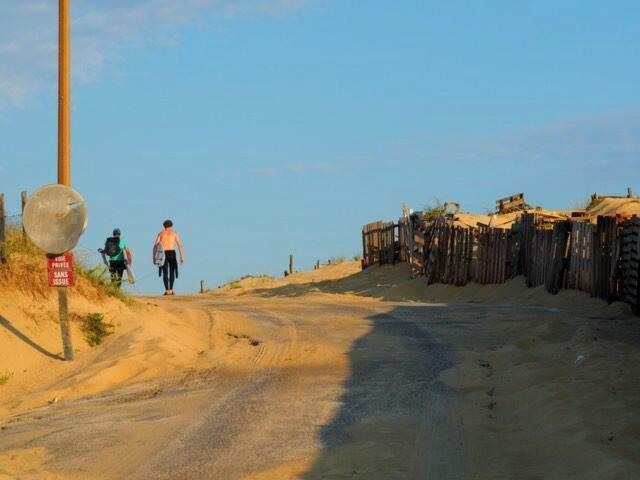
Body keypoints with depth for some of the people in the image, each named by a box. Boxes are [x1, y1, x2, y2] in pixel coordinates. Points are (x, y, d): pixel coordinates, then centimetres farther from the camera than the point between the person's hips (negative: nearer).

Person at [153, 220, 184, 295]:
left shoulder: (161, 233, 13)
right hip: (172, 253, -1)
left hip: (163, 254, 1)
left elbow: (155, 246, 4)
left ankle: (167, 290, -6)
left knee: (165, 272, 4)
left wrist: (154, 257, 5)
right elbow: (180, 245, 1)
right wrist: (182, 257, 1)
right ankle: (171, 289, -2)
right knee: (172, 272, 10)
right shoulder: (174, 233, 10)